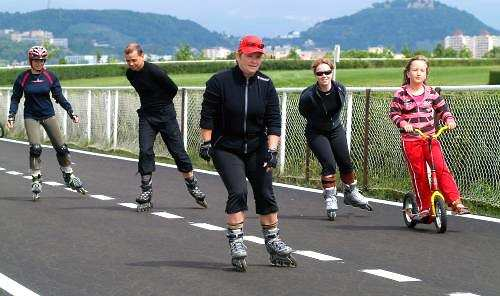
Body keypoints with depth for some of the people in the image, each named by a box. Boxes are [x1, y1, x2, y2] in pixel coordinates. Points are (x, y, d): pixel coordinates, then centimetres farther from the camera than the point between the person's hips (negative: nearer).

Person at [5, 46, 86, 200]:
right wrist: (11, 116, -7)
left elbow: (59, 97, 3)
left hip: (48, 115, 2)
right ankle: (36, 180, -5)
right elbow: (15, 98, 3)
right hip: (31, 116, -2)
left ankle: (69, 177, 18)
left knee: (61, 147, 2)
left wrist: (71, 112, -3)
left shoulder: (50, 76, -1)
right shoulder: (23, 78, -4)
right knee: (35, 148, -16)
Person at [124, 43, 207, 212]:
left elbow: (173, 89, -7)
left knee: (178, 152, 1)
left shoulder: (155, 72, -19)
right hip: (146, 116, 4)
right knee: (145, 152, -9)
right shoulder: (130, 74, 1)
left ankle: (193, 187, 17)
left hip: (166, 115, -4)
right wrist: (150, 104, 12)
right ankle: (146, 194, -5)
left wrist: (162, 104, 6)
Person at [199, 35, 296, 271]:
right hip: (225, 149, -4)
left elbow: (274, 121, -4)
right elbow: (208, 115, -5)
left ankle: (273, 243, 17)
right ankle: (236, 243, -12)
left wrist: (272, 150, -13)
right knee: (238, 192, -17)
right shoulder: (219, 82, -11)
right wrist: (206, 143, -7)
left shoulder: (266, 85, -3)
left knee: (265, 194, 4)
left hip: (257, 149, 4)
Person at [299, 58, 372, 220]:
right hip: (316, 133, -4)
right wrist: (316, 122, 4)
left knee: (346, 163, 11)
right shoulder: (308, 96, -27)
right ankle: (330, 199, -5)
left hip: (336, 130, 4)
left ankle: (351, 194, 32)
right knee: (329, 164, -17)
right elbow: (303, 111, -6)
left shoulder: (340, 89, -14)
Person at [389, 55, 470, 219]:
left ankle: (456, 202, -14)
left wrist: (449, 119, -3)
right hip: (410, 140, -1)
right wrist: (402, 123, -19)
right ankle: (424, 208, 12)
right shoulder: (401, 94, -2)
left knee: (441, 168, -14)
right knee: (419, 174, -1)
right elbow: (393, 113, -1)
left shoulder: (431, 93, 6)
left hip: (430, 138, 1)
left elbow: (442, 108, 15)